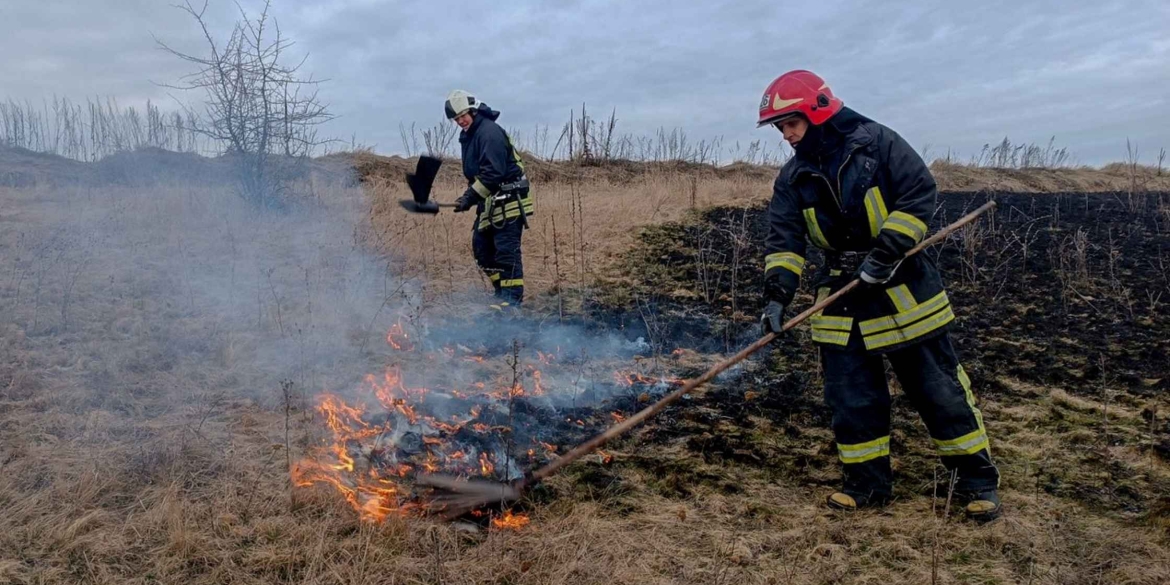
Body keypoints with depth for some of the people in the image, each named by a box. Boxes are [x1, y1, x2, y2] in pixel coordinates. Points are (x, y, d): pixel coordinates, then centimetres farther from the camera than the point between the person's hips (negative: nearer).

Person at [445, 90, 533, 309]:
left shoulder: (489, 131, -14)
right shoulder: (468, 136, 17)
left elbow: (493, 172, -23)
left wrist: (471, 196, -23)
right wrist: (470, 196, 14)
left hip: (507, 200, -11)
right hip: (490, 202, 11)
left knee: (506, 248, -11)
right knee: (481, 246, 11)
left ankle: (512, 297, -8)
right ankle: (503, 290, 18)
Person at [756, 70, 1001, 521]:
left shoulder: (876, 142, -7)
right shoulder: (793, 177, 4)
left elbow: (921, 194, -11)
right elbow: (784, 238, -2)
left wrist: (887, 251, -20)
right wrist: (777, 291, -17)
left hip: (903, 285, -4)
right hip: (843, 296, 4)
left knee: (938, 386, 3)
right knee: (850, 394, 6)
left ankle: (976, 479, 17)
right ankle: (867, 480, 22)